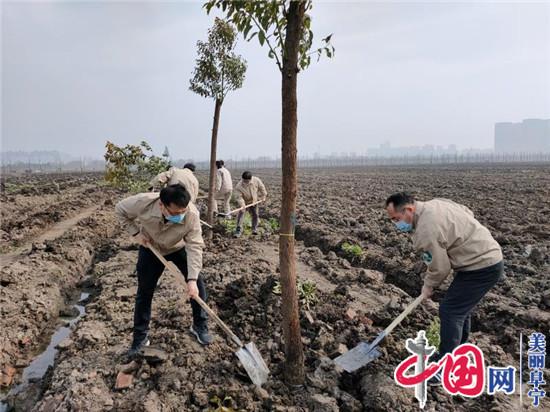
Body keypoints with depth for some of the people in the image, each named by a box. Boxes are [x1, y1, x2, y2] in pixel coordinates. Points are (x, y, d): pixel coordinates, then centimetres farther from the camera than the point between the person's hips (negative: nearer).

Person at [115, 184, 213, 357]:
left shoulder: (192, 214, -38)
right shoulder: (144, 202, -37)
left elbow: (194, 246, -33)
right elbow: (120, 210, -16)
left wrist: (192, 279, -38)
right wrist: (135, 233, -20)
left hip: (179, 248, 0)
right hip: (150, 248, 0)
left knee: (198, 286, -3)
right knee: (144, 292, 5)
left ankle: (199, 326, 18)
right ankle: (140, 337, 22)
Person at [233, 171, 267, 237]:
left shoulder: (256, 180, -23)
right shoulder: (238, 186, -31)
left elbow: (261, 187, -4)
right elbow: (238, 197, -30)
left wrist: (263, 196, 7)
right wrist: (242, 205, -44)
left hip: (254, 201, 3)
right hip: (244, 202, -2)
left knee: (255, 214, 4)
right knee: (241, 213, -14)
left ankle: (255, 229, 21)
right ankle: (238, 230, -10)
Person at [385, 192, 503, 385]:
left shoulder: (425, 232, -26)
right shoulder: (434, 203, 2)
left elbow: (440, 268, -16)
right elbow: (468, 213, 14)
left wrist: (428, 287, 2)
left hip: (481, 267, -10)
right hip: (488, 255, 10)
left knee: (450, 310, -8)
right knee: (461, 307, 20)